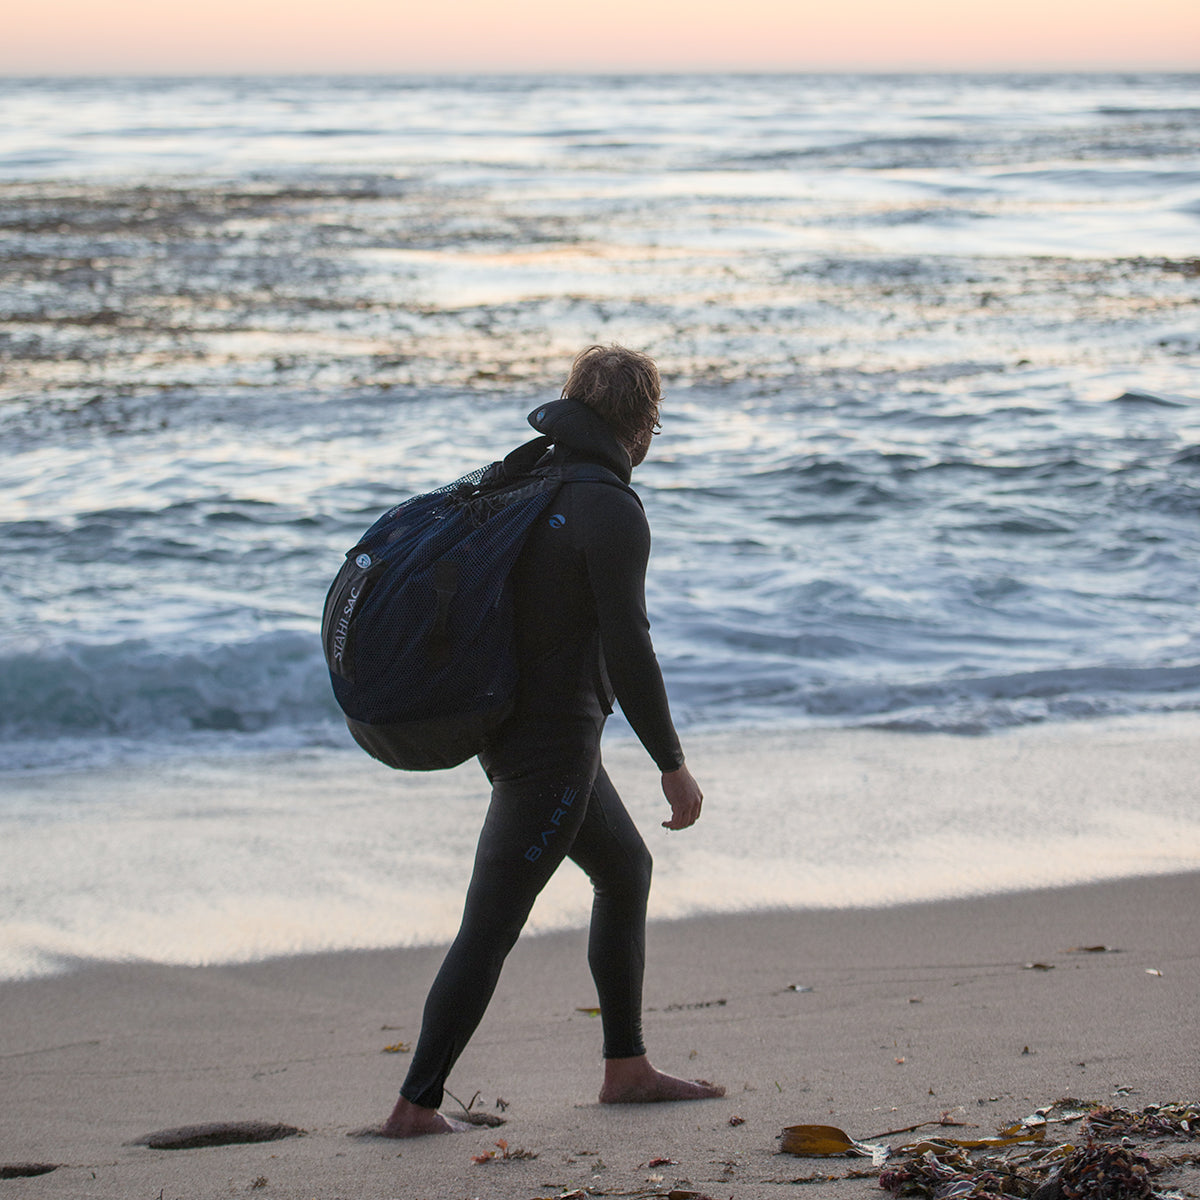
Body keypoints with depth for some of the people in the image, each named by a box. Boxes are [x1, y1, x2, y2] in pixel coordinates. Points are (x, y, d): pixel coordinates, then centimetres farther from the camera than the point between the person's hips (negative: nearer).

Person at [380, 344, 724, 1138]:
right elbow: (628, 649, -20)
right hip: (553, 745, -10)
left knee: (627, 869, 21)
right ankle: (416, 1105, -2)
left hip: (511, 727, 10)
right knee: (492, 928, -5)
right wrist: (674, 765, -14)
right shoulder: (613, 512, -17)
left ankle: (628, 1068, 27)